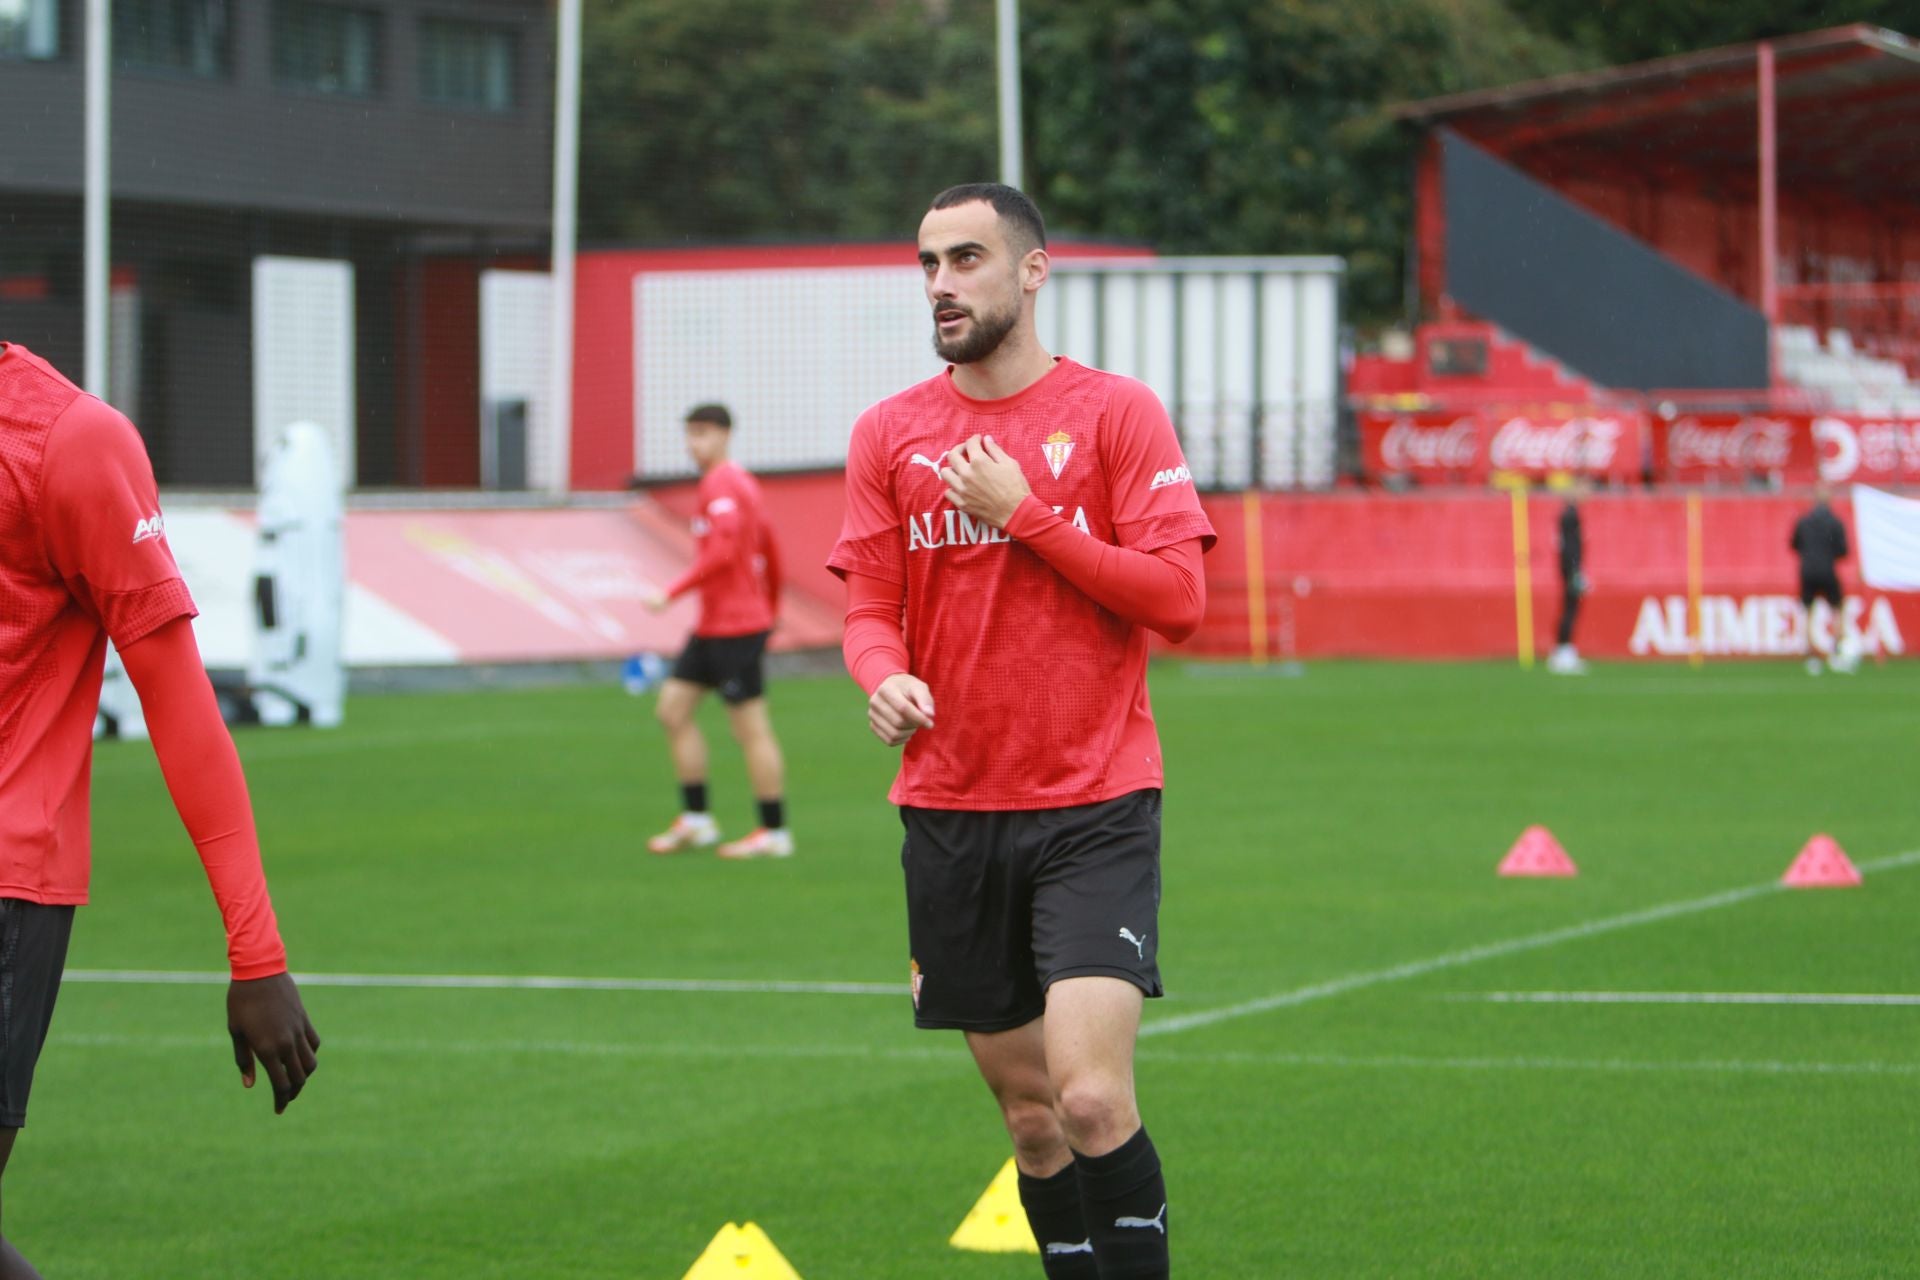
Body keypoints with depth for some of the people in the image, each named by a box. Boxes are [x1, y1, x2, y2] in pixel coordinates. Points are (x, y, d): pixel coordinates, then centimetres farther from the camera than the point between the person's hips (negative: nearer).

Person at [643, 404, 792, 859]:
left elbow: (722, 552, -24)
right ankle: (695, 821, 11)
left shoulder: (721, 484, -13)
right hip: (712, 628, 10)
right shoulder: (741, 482, 17)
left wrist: (672, 592, -23)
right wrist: (769, 611, 31)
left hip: (735, 628, -10)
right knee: (672, 709, 9)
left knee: (751, 729, -5)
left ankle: (774, 833, 0)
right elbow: (768, 553, 23)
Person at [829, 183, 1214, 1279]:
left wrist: (1025, 515, -13)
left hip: (1096, 806, -4)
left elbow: (1178, 597, -8)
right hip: (950, 812, 4)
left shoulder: (1117, 412, -1)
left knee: (1092, 1099, -18)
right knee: (1029, 1115, 9)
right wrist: (884, 675, -13)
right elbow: (871, 605, 9)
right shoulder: (890, 433, 9)